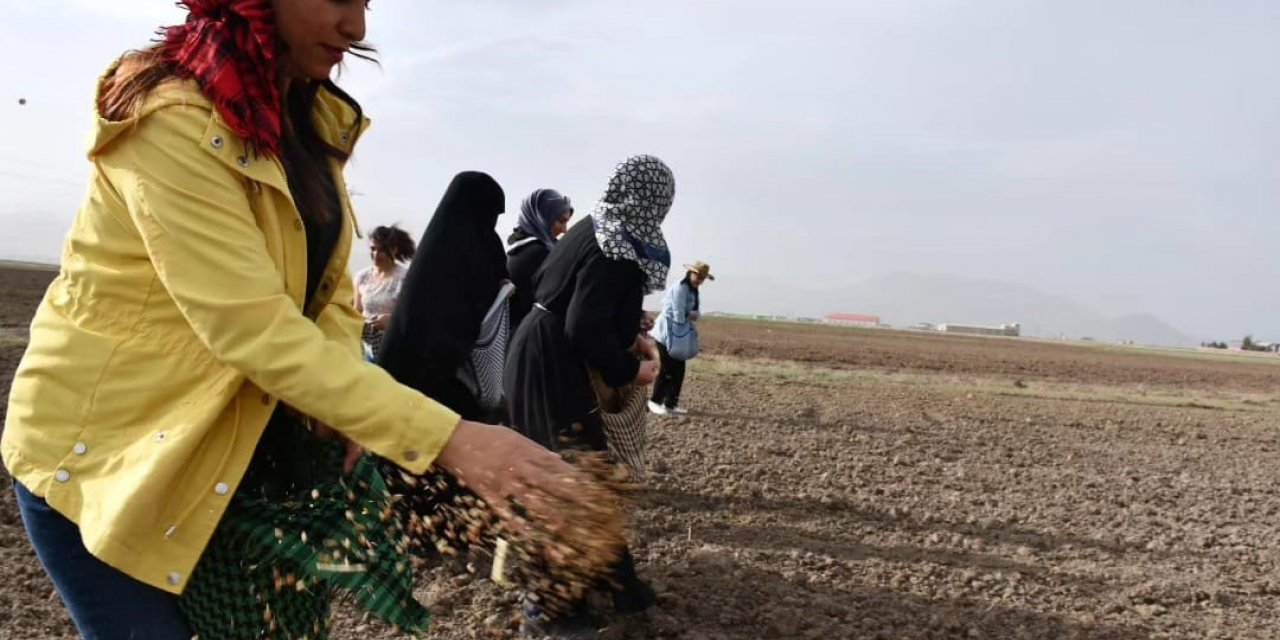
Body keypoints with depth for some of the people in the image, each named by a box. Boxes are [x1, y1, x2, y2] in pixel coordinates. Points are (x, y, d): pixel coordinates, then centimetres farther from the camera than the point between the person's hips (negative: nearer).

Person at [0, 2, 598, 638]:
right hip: (99, 446, -7)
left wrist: (341, 398, -17)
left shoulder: (313, 117, 2)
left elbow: (325, 281, 3)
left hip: (223, 441, 7)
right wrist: (448, 438, -36)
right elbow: (253, 327, -32)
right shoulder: (174, 121, -25)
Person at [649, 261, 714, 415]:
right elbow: (678, 315, -22)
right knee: (667, 369, -4)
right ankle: (655, 401, 9)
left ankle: (671, 403, 17)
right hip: (668, 334, -9)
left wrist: (691, 314, -15)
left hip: (682, 335, 9)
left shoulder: (693, 290, 12)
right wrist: (690, 315, -3)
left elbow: (696, 314, 7)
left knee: (679, 370, 9)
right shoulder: (680, 288, -18)